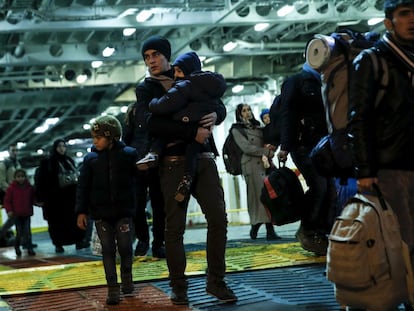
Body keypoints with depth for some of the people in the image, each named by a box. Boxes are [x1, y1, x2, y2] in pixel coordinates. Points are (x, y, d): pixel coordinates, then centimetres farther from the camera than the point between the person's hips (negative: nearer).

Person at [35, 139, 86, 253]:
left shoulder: (69, 160, 13)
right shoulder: (47, 162, -1)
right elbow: (40, 181, -4)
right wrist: (41, 198, -9)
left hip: (70, 196, 4)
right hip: (54, 198, -4)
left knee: (75, 218, -4)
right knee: (56, 222, 0)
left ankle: (79, 241, 0)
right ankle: (58, 244, 9)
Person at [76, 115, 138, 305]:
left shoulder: (128, 154, -2)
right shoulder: (90, 159, 2)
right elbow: (83, 187, 2)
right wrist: (81, 211, -2)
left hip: (123, 211, -1)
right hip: (101, 213, 1)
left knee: (125, 247, 1)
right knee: (108, 250, 2)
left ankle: (127, 278, 27)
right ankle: (112, 288, 7)